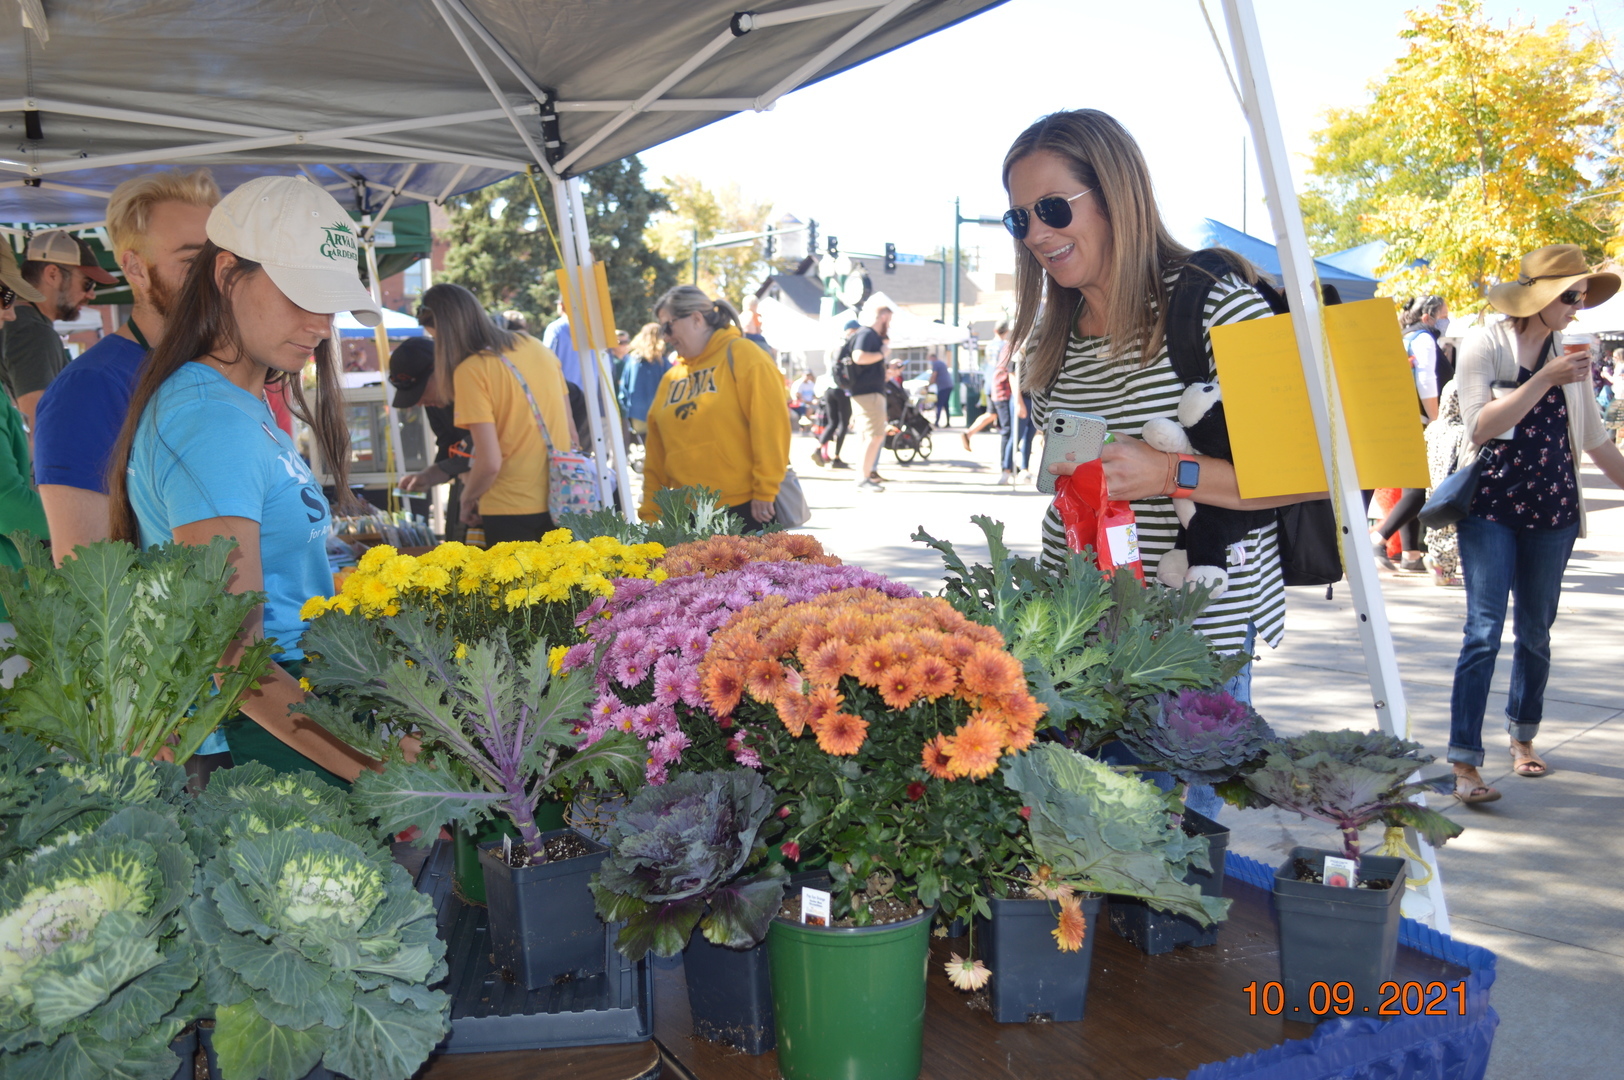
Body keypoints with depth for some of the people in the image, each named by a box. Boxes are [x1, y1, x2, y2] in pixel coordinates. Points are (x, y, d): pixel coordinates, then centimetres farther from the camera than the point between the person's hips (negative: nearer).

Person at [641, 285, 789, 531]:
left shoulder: (740, 354, -3)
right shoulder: (670, 378, 16)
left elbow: (769, 425, -12)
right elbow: (656, 454, 17)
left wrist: (765, 491, -15)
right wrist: (650, 514, 13)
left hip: (746, 508, -6)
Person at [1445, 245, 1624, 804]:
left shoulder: (1569, 355, 11)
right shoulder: (1484, 344, -4)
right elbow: (1480, 426, -15)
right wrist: (1545, 379, -18)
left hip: (1552, 508, 5)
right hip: (1490, 505, -5)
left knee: (1536, 631, 12)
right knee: (1484, 631, -11)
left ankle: (1523, 736, 29)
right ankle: (1464, 762, -9)